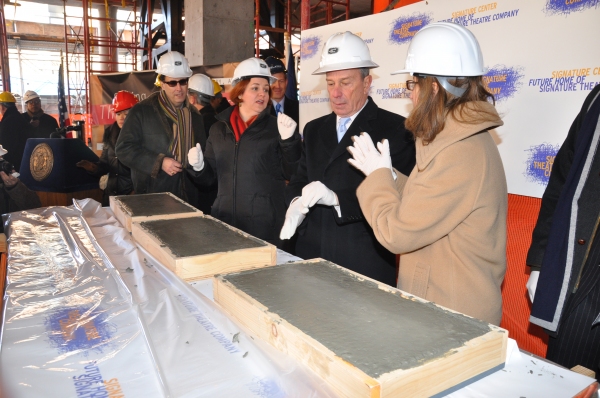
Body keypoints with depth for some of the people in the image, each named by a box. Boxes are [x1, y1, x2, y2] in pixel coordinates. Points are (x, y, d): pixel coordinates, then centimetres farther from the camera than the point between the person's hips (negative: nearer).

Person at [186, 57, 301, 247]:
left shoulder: (276, 127, -1)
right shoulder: (219, 128, 8)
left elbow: (292, 174, -6)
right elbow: (209, 177, 12)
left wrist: (289, 140, -18)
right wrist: (198, 167, -8)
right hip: (224, 220, 3)